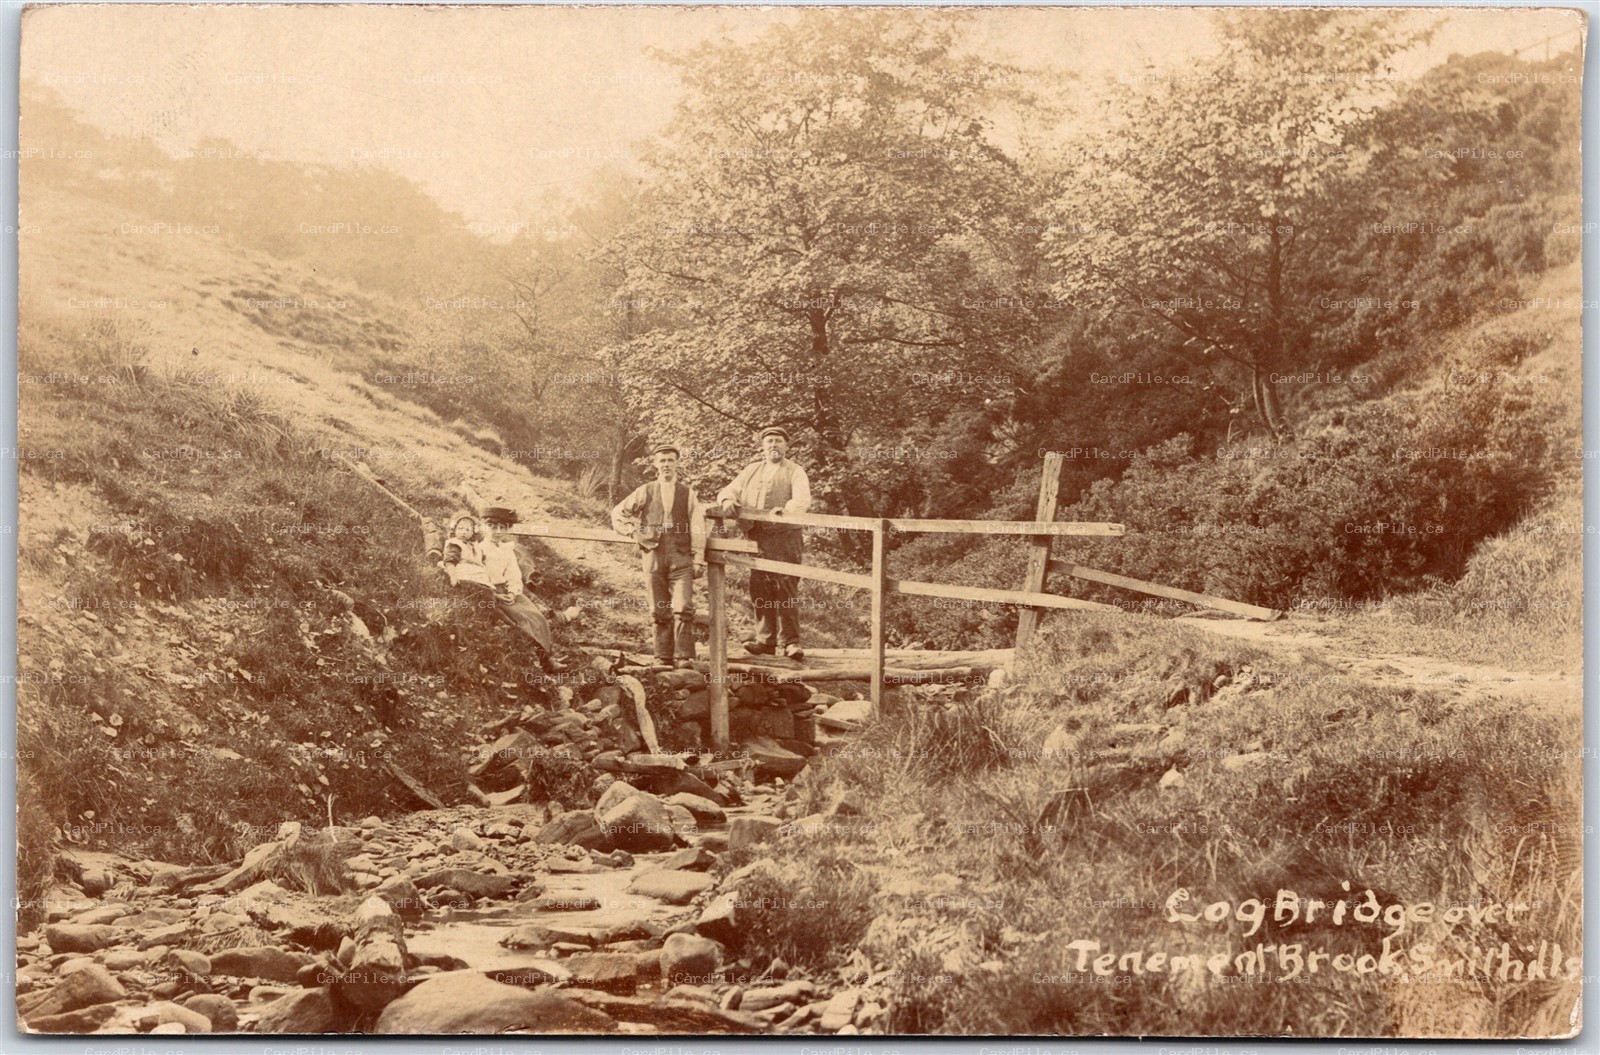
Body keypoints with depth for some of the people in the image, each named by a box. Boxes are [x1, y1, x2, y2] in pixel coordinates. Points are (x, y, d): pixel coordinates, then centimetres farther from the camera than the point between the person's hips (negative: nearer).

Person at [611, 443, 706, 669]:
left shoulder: (687, 493, 11)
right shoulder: (645, 492, 10)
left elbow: (697, 521, 12)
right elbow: (617, 514, 16)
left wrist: (695, 548, 4)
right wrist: (633, 532, 5)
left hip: (681, 557, -1)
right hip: (653, 556, 1)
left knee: (683, 609, -12)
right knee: (659, 611, 3)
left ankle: (684, 657, -10)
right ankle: (663, 657, 10)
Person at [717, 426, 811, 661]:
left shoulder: (794, 472, 5)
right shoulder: (752, 470, 20)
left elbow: (803, 500, -11)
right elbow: (731, 489, 18)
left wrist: (786, 510, -32)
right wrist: (728, 499, -7)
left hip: (785, 538, -4)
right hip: (757, 539, 5)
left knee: (786, 589, -7)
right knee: (760, 590, 4)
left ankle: (790, 642, -4)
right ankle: (765, 639, 12)